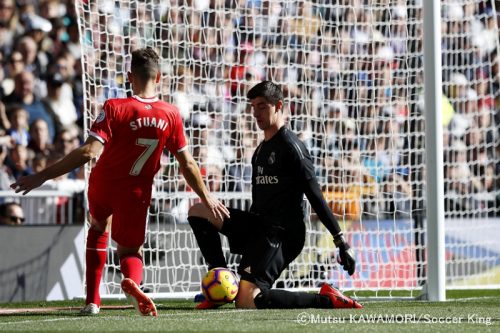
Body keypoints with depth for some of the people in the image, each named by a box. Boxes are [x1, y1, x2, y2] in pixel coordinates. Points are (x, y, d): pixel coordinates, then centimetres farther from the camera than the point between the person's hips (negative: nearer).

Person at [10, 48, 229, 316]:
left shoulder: (114, 108, -18)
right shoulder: (171, 115, -8)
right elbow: (187, 164, -1)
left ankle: (92, 299, 23)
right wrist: (207, 198, 14)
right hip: (136, 193, 0)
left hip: (102, 186, 0)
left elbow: (89, 152, -26)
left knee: (99, 228, 31)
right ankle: (132, 281, -25)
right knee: (130, 251, 15)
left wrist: (42, 176, -24)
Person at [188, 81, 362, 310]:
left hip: (281, 235, -9)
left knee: (247, 301, -22)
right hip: (259, 228, 9)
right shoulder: (261, 150, 19)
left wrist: (341, 242, -15)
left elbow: (315, 197, -13)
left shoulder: (291, 146, -9)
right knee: (197, 212, 4)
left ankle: (326, 300, -13)